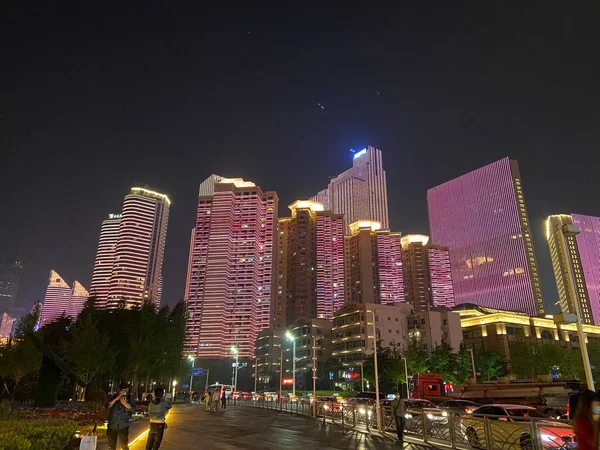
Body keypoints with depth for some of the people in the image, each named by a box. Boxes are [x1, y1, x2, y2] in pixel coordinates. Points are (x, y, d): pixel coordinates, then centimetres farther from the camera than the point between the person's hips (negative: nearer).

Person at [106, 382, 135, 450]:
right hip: (112, 425, 2)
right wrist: (116, 399, -19)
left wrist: (125, 403, -24)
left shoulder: (130, 398, 2)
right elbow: (107, 406, -6)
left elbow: (132, 409, -8)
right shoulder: (114, 397, 5)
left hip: (123, 426, -2)